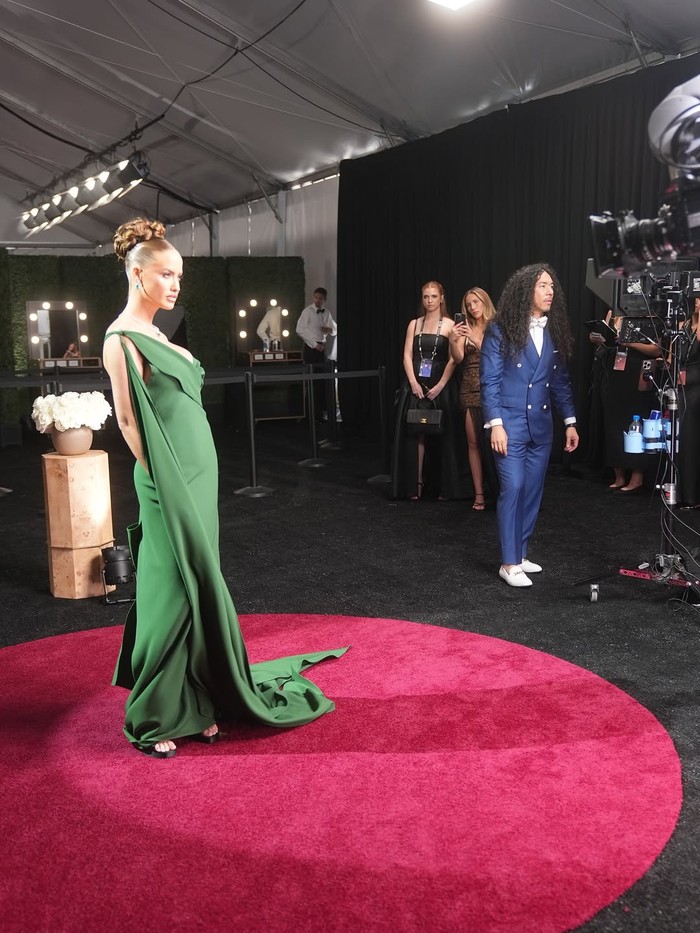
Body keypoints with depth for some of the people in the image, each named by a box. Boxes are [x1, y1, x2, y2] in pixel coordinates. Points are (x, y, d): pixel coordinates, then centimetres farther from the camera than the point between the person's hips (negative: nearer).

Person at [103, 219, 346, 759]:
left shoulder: (154, 334, 15)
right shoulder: (123, 338, -13)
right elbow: (127, 420, -16)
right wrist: (162, 482, -16)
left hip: (197, 477, 9)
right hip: (171, 488, -9)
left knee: (197, 589, 12)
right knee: (176, 593, -3)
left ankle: (193, 703, 24)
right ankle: (150, 721, 12)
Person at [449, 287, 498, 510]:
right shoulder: (465, 329, 10)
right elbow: (457, 358, -4)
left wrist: (475, 339, -22)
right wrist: (453, 341, -24)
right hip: (470, 391, 3)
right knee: (474, 443, 1)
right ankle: (479, 494, 6)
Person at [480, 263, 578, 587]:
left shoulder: (554, 331, 9)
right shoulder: (501, 330, -6)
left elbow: (560, 380, 15)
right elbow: (489, 381, -9)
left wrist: (570, 421, 12)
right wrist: (495, 424, -16)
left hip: (541, 425, 6)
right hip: (510, 423, -6)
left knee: (533, 490, 9)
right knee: (513, 488, -9)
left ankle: (519, 553, 21)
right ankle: (509, 563, 0)